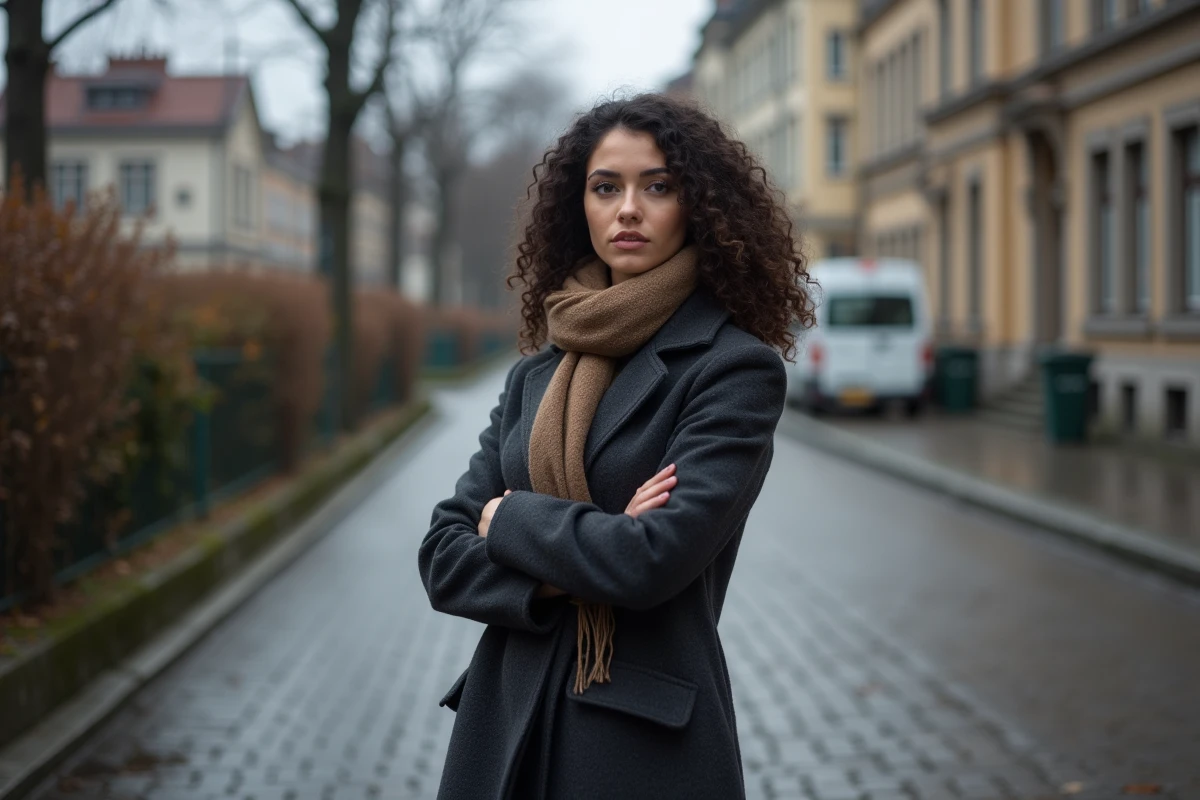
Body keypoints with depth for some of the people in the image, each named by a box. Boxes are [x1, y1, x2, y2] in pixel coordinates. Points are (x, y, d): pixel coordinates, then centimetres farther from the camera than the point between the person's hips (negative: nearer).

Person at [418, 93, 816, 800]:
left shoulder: (737, 368, -8)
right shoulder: (537, 373, 9)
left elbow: (656, 557, -20)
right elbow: (444, 556, 4)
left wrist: (510, 520, -5)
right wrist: (570, 573, -13)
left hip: (648, 741, -5)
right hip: (507, 724, 5)